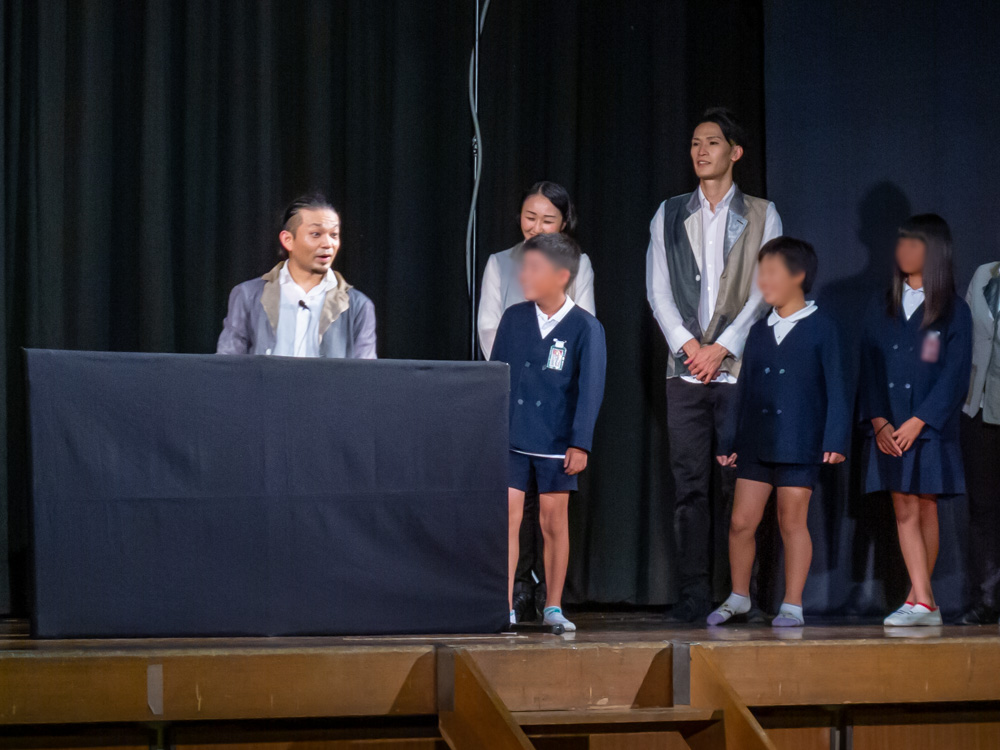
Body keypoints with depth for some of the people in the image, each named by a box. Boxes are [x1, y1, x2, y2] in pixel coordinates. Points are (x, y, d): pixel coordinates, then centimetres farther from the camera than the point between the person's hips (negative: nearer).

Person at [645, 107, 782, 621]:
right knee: (690, 482, -1)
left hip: (741, 367, -2)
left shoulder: (761, 215, 8)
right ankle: (693, 593, 2)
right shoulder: (669, 216, 14)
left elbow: (766, 289, -1)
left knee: (740, 482, -5)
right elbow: (658, 290, 7)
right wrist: (689, 346, -6)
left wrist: (721, 347, -10)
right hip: (685, 367, 2)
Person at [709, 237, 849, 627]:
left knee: (792, 522, 1)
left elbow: (837, 387, -4)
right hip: (755, 443, 5)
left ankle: (792, 606, 10)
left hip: (799, 444, -4)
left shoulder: (820, 328, -3)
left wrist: (836, 438, -11)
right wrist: (730, 441, 14)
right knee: (741, 522, 3)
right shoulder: (759, 332, 12)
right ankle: (738, 597, 20)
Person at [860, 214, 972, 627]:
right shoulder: (882, 312, 12)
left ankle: (918, 600, 9)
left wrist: (918, 421, -15)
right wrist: (879, 421, -6)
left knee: (926, 510, 2)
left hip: (931, 428, -3)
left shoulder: (954, 312, 0)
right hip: (889, 430, 3)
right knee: (904, 511, -3)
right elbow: (869, 370, 8)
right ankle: (923, 602, -4)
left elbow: (954, 376, -7)